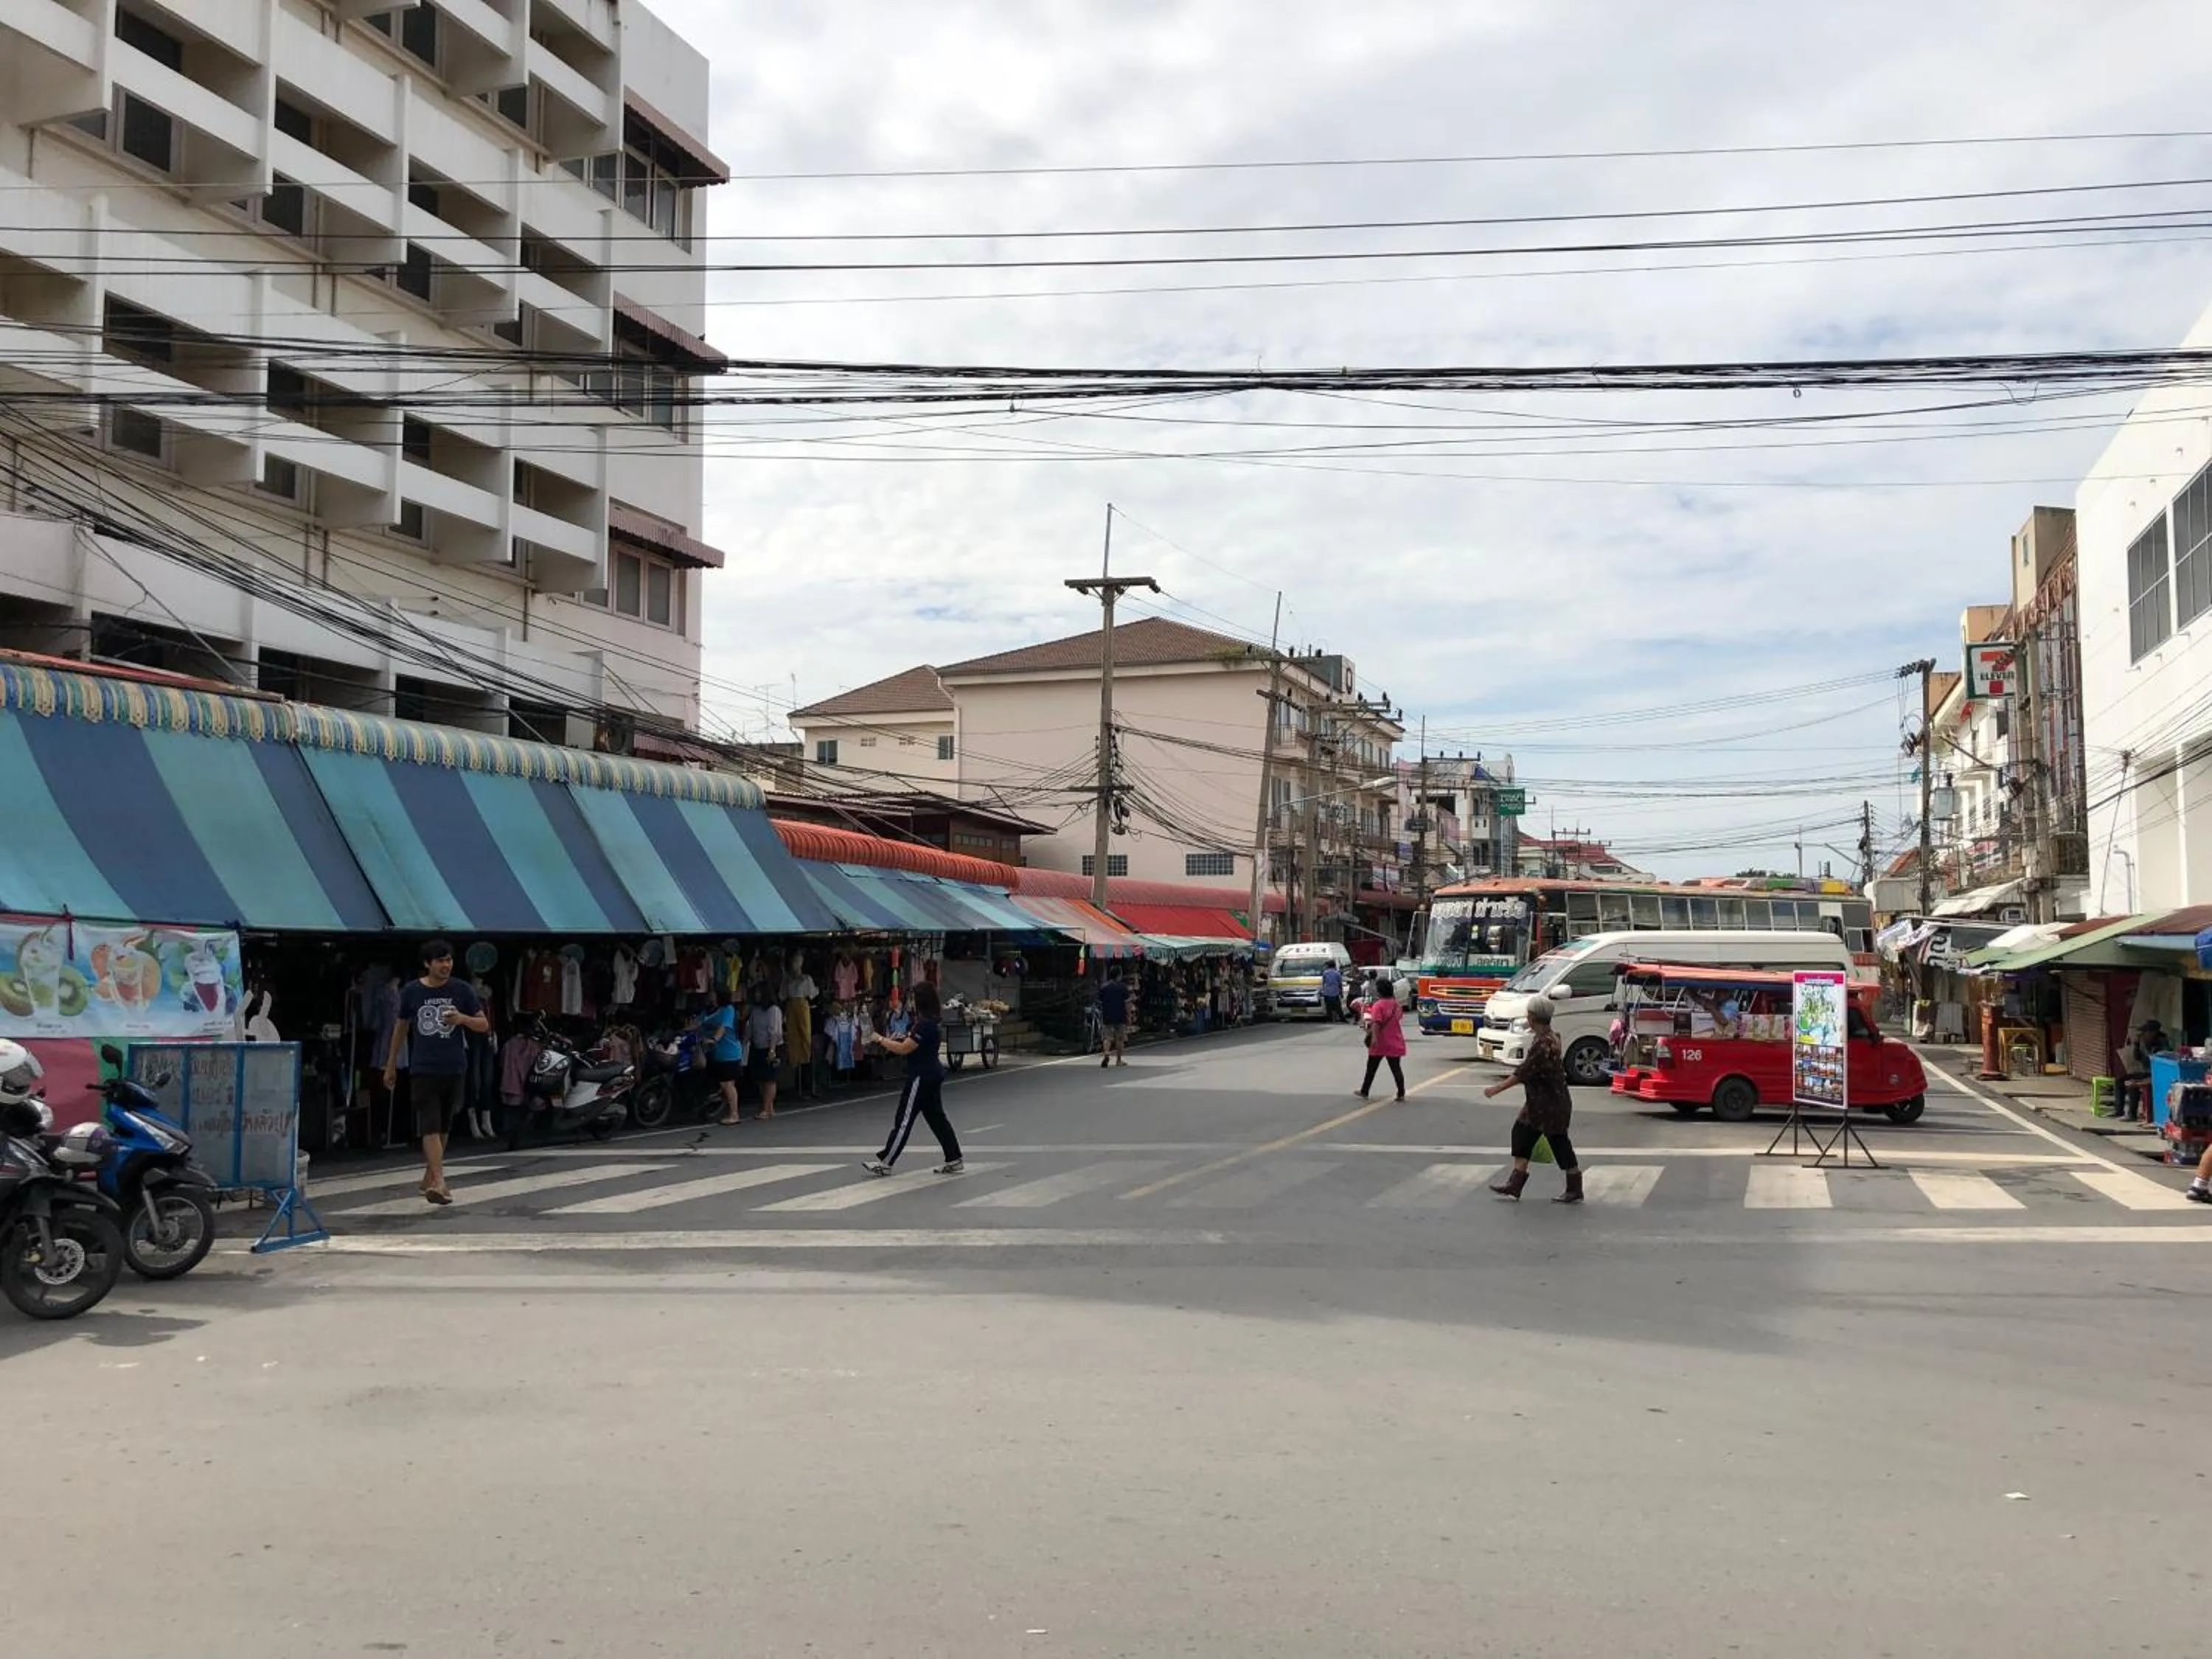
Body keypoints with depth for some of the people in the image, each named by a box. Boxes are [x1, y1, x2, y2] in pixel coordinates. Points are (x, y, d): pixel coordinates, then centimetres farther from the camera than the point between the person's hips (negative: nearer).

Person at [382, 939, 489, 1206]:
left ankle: (429, 1178, 26)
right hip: (423, 1069, -2)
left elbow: (484, 1025, 5)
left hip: (454, 1069, 2)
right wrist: (391, 1064, 16)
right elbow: (401, 1027, 13)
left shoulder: (461, 991, 2)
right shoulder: (412, 991, 1)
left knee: (443, 1127, 11)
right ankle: (439, 1182, -18)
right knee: (430, 1127, -11)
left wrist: (462, 1018, -15)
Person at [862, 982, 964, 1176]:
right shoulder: (930, 1022, 11)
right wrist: (892, 1042, 6)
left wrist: (881, 1040, -11)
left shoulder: (925, 1025, -21)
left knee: (904, 1119, -3)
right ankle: (954, 1160, 13)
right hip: (932, 1075, 10)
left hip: (922, 1078, -10)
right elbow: (912, 1045, 21)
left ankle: (885, 1162, 3)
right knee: (936, 1117, 13)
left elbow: (904, 1049, -20)